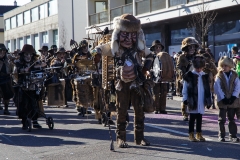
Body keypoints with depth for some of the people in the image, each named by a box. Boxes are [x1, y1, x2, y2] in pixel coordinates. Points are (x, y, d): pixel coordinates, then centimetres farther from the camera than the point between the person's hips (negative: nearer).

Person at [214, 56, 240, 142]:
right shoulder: (219, 76, -3)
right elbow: (217, 89, -9)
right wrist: (223, 98, -17)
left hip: (233, 101, 2)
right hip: (222, 101, -2)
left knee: (231, 119, 9)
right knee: (222, 119, 4)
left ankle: (233, 135, 14)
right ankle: (221, 136, 11)